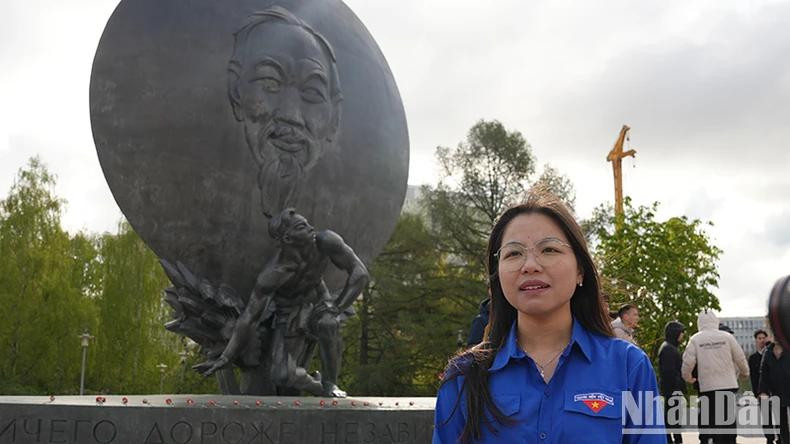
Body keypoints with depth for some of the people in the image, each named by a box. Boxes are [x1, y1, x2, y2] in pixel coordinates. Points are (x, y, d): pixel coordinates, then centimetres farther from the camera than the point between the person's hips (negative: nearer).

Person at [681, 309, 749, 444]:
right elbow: (740, 359, 4)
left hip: (707, 387, -1)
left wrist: (687, 377, 14)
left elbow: (687, 362, -6)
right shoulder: (727, 337, 0)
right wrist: (744, 373, 25)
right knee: (729, 420, 10)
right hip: (728, 385, 1)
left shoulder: (695, 339, -2)